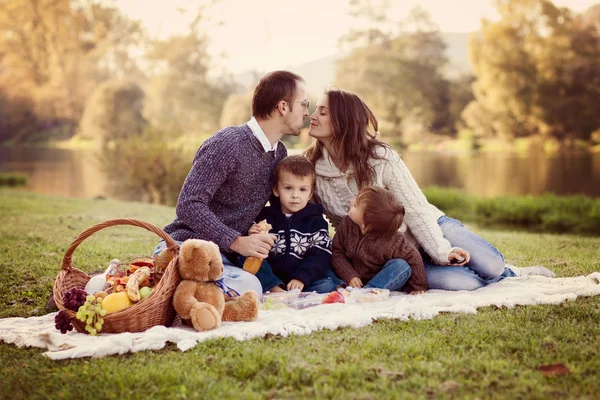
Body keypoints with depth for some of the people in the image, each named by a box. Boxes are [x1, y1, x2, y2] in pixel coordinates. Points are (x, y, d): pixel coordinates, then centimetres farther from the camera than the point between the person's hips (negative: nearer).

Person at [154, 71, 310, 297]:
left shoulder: (279, 154, 13)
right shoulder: (227, 144, -13)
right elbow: (188, 205, -17)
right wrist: (236, 242, -24)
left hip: (224, 257, 9)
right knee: (248, 287, -34)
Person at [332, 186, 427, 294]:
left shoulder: (392, 241, -27)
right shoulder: (347, 225, -16)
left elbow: (414, 259, -16)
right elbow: (337, 253, -9)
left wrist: (418, 287, -12)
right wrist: (350, 276, -22)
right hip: (355, 279, 3)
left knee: (401, 266, -30)